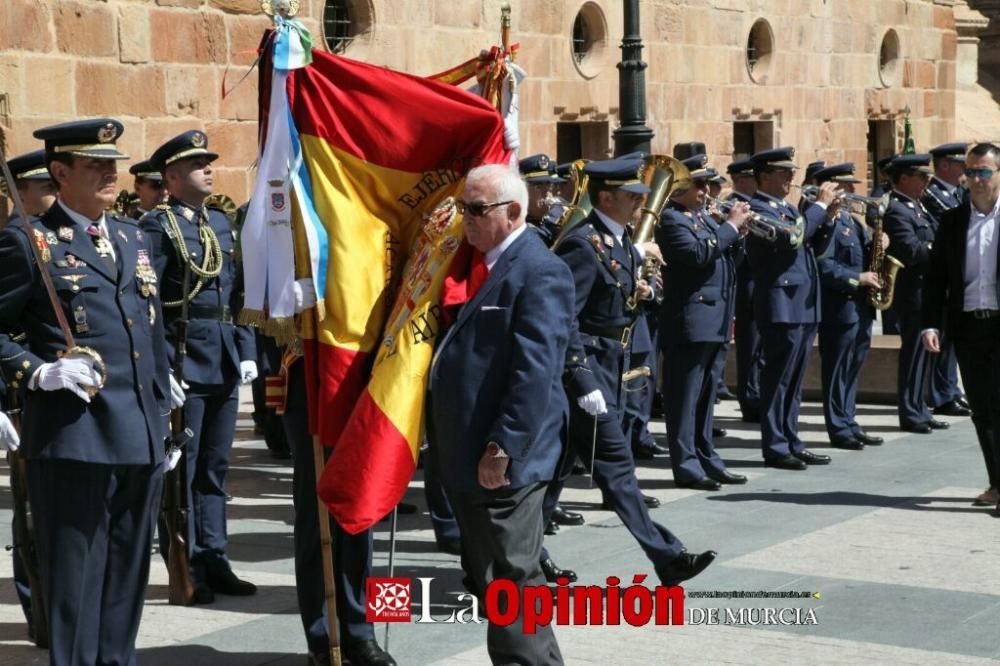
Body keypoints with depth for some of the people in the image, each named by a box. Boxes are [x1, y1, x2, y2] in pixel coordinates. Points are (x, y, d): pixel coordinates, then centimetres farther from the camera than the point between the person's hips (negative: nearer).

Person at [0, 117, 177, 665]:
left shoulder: (133, 237, 18)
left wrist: (162, 399, 19)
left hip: (143, 436, 7)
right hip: (75, 437, -6)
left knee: (127, 577, 13)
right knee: (76, 579, -1)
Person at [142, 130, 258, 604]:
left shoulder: (221, 222, 15)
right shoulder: (157, 226, -8)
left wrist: (246, 352, 9)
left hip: (224, 364, 7)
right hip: (183, 364, -7)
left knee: (215, 467, 13)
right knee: (180, 469, 0)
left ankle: (213, 560, 20)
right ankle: (185, 569, 6)